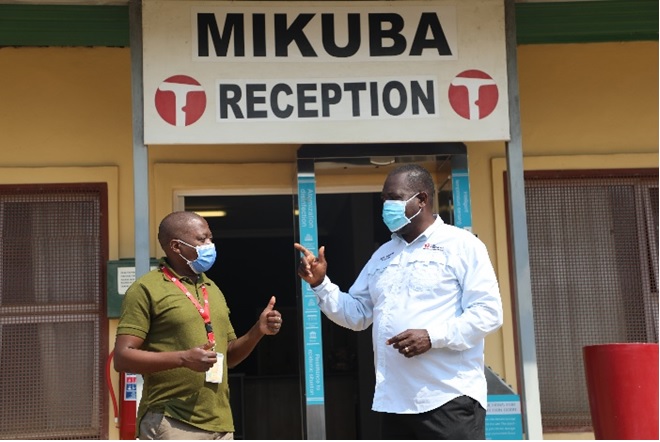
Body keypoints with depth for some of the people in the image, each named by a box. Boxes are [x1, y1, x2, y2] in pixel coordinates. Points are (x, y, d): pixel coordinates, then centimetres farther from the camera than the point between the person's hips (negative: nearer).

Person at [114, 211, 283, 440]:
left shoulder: (213, 290, 18)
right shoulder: (146, 289, -4)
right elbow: (122, 357, -11)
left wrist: (258, 331, 3)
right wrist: (183, 358, -22)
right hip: (170, 423, -7)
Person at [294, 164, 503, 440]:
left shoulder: (460, 244, -1)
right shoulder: (382, 255, 19)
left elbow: (488, 312, -10)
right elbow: (356, 314, 18)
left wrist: (433, 336, -21)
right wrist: (320, 284, 3)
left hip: (449, 399, -6)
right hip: (394, 402, 7)